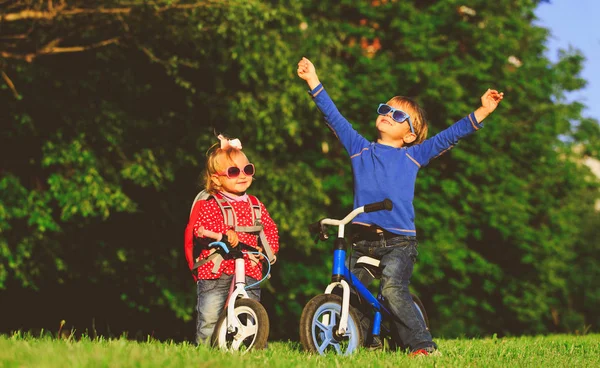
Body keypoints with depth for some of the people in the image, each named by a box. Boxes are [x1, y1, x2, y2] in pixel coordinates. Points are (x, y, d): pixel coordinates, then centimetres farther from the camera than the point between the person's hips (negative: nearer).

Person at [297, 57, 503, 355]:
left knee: (393, 287, -24)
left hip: (398, 240, -4)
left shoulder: (414, 156, 7)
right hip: (363, 239, 4)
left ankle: (423, 345, -18)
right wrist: (313, 81, 12)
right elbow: (333, 116, 13)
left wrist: (482, 112, -6)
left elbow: (450, 135, 2)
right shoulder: (360, 150, 13)